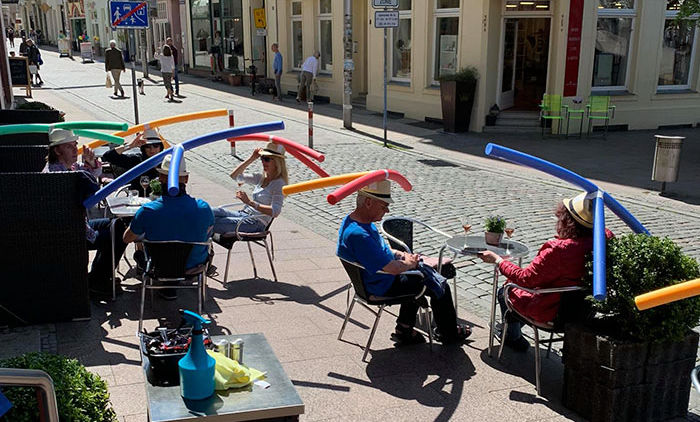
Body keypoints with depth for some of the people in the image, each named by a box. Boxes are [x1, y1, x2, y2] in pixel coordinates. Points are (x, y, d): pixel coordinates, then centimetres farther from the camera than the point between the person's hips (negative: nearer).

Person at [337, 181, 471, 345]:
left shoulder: (352, 219, -3)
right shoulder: (358, 235, -37)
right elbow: (393, 268, -34)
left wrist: (401, 255, 1)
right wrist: (409, 263, -12)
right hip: (384, 287, -10)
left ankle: (404, 330, 33)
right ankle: (449, 334, 27)